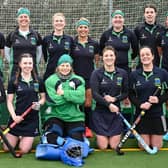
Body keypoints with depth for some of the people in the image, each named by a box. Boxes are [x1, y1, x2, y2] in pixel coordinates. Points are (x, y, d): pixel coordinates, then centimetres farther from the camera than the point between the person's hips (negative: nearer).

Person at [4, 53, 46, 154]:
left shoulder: (38, 80, 1)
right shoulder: (13, 81, -3)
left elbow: (43, 98, 10)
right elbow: (9, 101, -1)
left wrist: (39, 103, -13)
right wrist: (14, 116, -14)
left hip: (32, 119, 0)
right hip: (17, 117, 0)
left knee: (24, 150, -2)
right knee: (7, 148, 1)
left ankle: (25, 139, 31)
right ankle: (18, 138, 31)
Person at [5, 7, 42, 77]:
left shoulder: (36, 35, 4)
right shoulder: (12, 35, 2)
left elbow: (39, 52, 15)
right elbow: (7, 52, 11)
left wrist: (35, 63, 8)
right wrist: (12, 63, 5)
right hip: (16, 69, -1)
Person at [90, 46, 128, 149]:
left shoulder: (122, 73, 1)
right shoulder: (96, 73, -6)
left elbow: (126, 93, 5)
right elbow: (95, 94, -13)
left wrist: (114, 99, -13)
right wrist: (109, 105, -24)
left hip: (116, 111, 2)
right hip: (100, 112, -2)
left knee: (114, 146, 2)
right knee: (103, 146, 0)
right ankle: (99, 135, 33)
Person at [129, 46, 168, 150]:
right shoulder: (134, 75, 0)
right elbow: (131, 94, 2)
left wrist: (159, 99, -16)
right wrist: (140, 104, -16)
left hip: (157, 114, 0)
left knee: (157, 147, 7)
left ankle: (157, 136, 40)